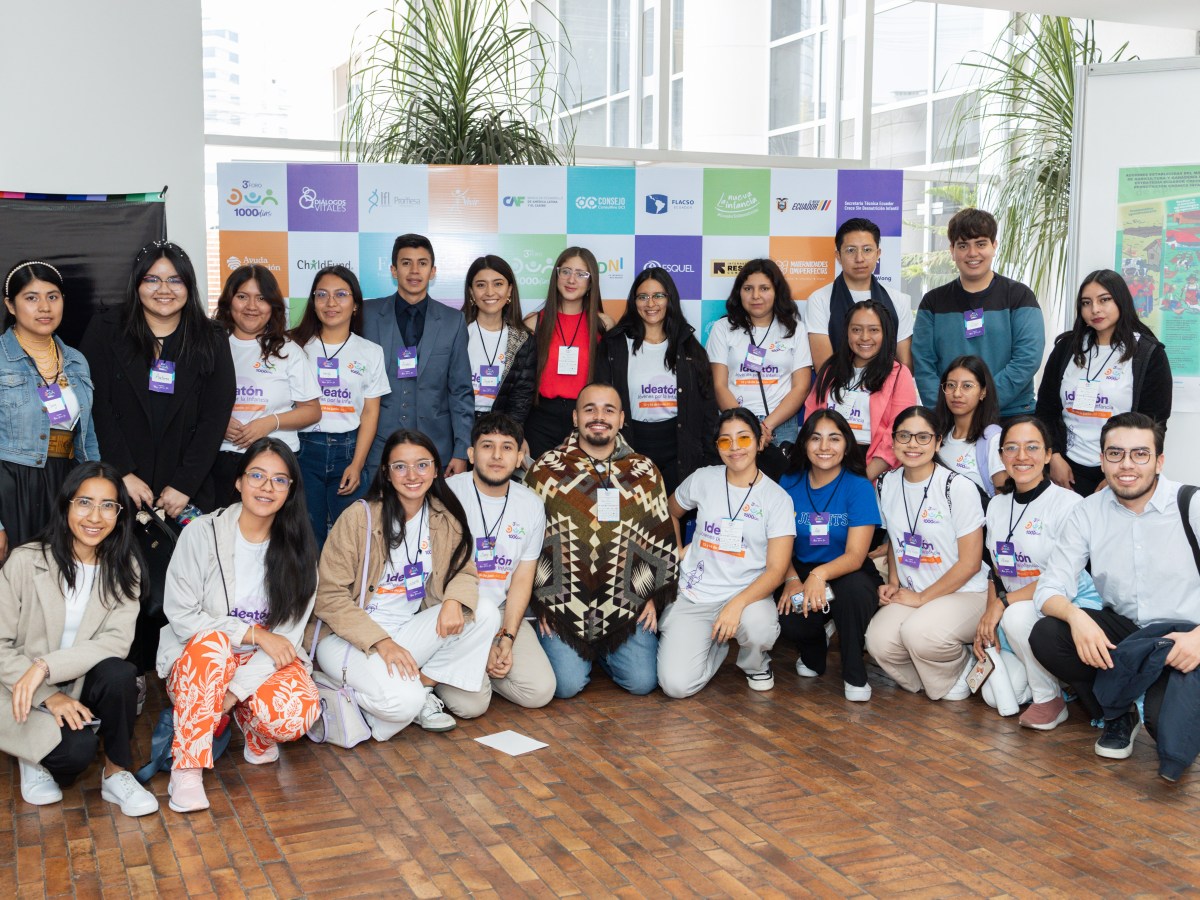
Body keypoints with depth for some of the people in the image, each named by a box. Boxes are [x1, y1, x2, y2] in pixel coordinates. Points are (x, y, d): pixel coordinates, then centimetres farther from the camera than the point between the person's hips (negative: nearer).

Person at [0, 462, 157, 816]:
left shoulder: (124, 568, -3)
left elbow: (117, 641, -15)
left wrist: (46, 666, -28)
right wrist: (49, 696, -21)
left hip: (82, 685, 3)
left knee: (119, 673, -30)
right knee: (77, 747, -30)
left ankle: (116, 774, -10)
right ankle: (35, 758, 6)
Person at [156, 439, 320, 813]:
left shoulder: (297, 546, -3)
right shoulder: (201, 533, -10)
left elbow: (289, 631, -9)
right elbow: (181, 617, -11)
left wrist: (237, 689, -21)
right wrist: (253, 633, -19)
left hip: (266, 661, 2)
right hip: (199, 660, -1)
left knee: (297, 713, -30)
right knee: (212, 642, -37)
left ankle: (254, 731, 8)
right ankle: (187, 768, -24)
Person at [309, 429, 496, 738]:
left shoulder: (445, 518, 1)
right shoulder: (360, 517, -13)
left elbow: (464, 571, 6)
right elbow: (330, 596, -13)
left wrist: (454, 601, -20)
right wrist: (380, 642, -23)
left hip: (407, 631, 6)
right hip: (349, 636, -6)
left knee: (485, 613, -16)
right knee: (403, 701, -32)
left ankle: (423, 683, -6)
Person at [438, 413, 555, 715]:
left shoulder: (531, 505, 3)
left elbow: (522, 579, 5)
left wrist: (507, 638, -9)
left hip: (501, 612, 4)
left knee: (541, 691, -14)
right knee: (471, 703, -22)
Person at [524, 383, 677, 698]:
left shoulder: (645, 473, 5)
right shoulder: (546, 470, -2)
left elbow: (663, 539, 12)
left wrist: (655, 596, 6)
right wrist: (538, 602, -1)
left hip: (628, 607, 2)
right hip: (561, 608, -2)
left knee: (642, 682, -10)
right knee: (566, 685, -16)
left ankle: (604, 653, 24)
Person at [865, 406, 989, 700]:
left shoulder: (959, 488, -12)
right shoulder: (887, 485, 5)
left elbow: (970, 562, -11)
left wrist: (921, 598, -11)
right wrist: (893, 582, 2)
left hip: (964, 593, -4)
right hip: (911, 594, 5)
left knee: (918, 632, -33)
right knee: (879, 641, -25)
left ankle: (959, 670, 1)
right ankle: (926, 678, 6)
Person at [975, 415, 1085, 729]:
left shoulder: (1068, 504, -11)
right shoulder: (997, 506, 10)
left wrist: (1004, 603, -19)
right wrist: (988, 622, -2)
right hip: (1013, 614, 5)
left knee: (1018, 615, -36)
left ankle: (1051, 699, -13)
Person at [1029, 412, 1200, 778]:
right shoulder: (1087, 514, -2)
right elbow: (1050, 588, -7)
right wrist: (1076, 616, -30)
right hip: (1122, 630, 4)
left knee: (1170, 731, -30)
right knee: (1045, 636, -23)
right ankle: (1119, 716, 3)